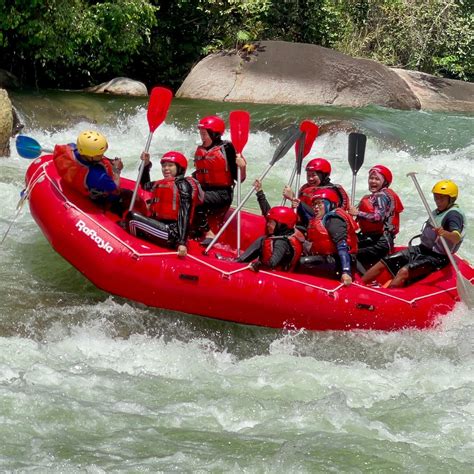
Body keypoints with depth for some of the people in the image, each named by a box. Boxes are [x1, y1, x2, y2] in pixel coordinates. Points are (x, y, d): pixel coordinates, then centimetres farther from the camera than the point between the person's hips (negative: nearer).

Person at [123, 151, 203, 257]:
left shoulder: (182, 184, -5)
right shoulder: (162, 184, 19)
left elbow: (184, 215, -15)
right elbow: (145, 185, 38)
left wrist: (182, 242, -25)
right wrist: (146, 164, 22)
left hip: (173, 233, -9)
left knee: (132, 217, -17)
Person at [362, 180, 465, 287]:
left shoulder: (454, 214, -16)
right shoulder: (437, 212, 12)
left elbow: (457, 238, -35)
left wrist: (445, 233, -53)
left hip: (436, 257, -9)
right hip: (421, 249, 9)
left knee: (404, 272, -31)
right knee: (383, 263, -2)